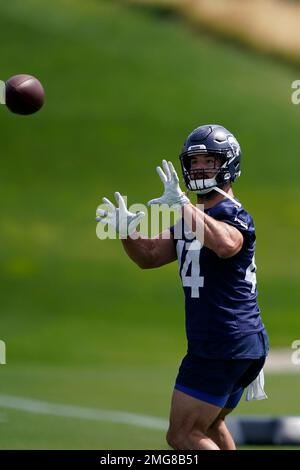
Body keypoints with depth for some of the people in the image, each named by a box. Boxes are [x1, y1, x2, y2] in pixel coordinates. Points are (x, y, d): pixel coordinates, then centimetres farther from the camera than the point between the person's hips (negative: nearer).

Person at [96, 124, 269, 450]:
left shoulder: (233, 215, -13)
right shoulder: (192, 217, 17)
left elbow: (225, 244, -37)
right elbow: (150, 257, 15)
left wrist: (182, 205, -38)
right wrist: (127, 230, -4)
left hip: (223, 346, -10)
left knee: (183, 436, -8)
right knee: (208, 426, 26)